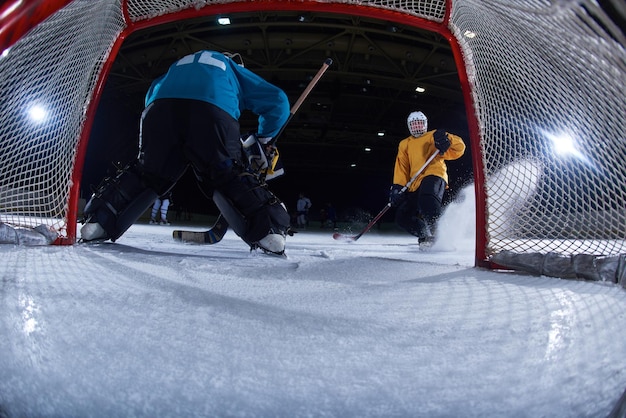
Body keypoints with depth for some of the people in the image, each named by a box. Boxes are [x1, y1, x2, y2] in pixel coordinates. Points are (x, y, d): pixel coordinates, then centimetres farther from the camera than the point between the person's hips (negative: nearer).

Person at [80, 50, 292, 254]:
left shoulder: (179, 65, 46)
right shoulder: (234, 69, 37)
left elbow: (152, 94, 38)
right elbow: (277, 100, 28)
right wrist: (262, 140, 37)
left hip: (161, 108, 3)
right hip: (213, 113, -3)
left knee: (147, 173, 18)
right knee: (232, 177, 3)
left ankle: (98, 221, 13)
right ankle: (269, 230, -11)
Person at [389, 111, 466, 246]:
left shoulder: (434, 136, 15)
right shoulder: (405, 144, 27)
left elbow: (458, 149, 4)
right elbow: (401, 167, 17)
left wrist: (447, 139, -18)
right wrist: (397, 187, 2)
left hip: (434, 175, -6)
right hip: (415, 185, 6)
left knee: (427, 198, -38)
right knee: (402, 217, -4)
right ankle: (427, 235, 6)